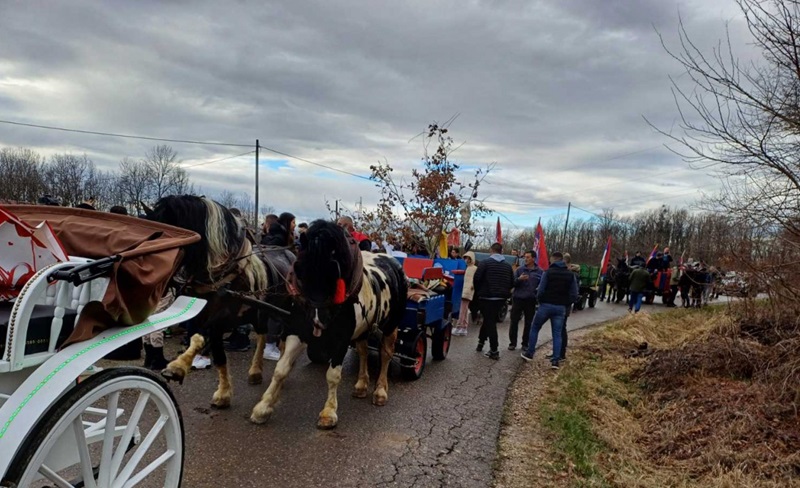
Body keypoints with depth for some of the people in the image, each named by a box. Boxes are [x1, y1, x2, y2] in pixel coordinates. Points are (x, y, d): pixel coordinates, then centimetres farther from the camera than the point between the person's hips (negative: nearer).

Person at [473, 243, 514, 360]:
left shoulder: (485, 262, -8)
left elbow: (477, 279, -12)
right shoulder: (508, 265, 7)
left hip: (487, 297, -5)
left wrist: (478, 292, 5)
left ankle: (494, 351, -3)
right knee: (490, 320, 20)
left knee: (490, 322, 0)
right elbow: (512, 283, 8)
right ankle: (481, 341, 30)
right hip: (501, 298, 5)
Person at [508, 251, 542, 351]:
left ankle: (525, 343, 20)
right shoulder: (519, 269, 0)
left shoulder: (539, 271, 2)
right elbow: (512, 283, -2)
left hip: (531, 300, 1)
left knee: (528, 323, 8)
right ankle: (512, 343, 11)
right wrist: (519, 279, -22)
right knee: (514, 321, 1)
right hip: (518, 299, 0)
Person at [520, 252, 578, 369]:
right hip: (561, 308, 3)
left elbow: (541, 291, -11)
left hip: (546, 305, -3)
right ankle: (555, 360, 3)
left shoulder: (548, 272, -7)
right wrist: (565, 304, 13)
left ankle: (529, 354, 18)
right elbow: (574, 295, 1)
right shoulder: (571, 275, 5)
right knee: (557, 334, 8)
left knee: (534, 329, 14)